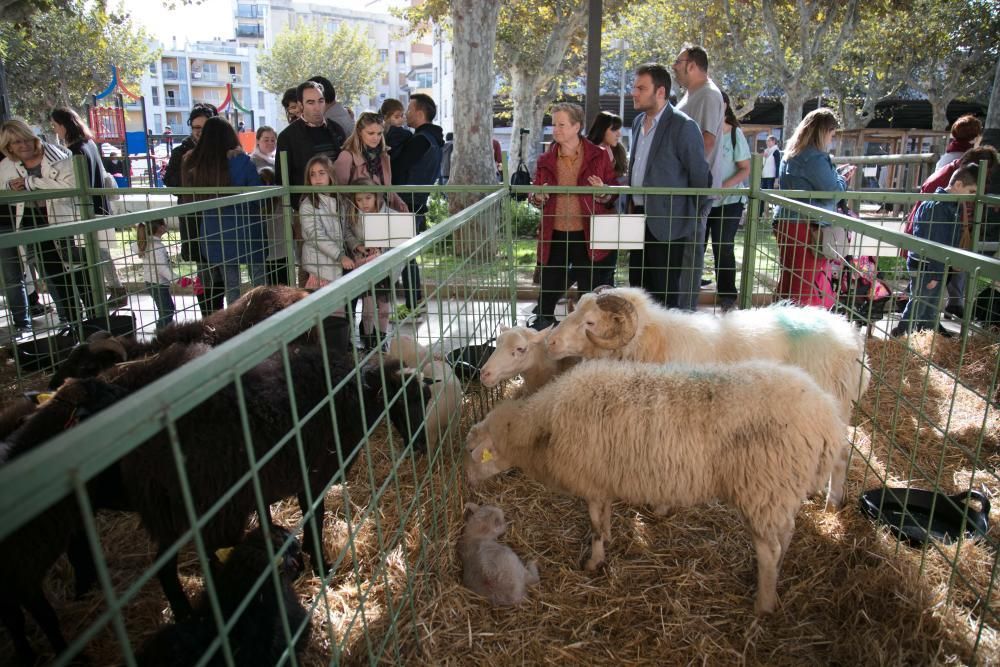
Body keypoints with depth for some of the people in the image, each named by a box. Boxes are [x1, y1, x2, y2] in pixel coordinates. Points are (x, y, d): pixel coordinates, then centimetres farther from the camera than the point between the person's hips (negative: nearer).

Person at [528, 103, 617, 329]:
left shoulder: (598, 157, 1)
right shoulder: (546, 160, 7)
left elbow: (613, 194, 5)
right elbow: (535, 195, 15)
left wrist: (603, 193, -17)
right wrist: (538, 197, -8)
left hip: (587, 236, -2)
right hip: (555, 235, 2)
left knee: (591, 290, 6)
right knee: (549, 287, 8)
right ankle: (543, 323, 26)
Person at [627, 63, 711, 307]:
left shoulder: (683, 126, -12)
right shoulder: (638, 121, 11)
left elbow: (700, 177, -9)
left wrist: (695, 225, -7)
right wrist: (631, 205, 15)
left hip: (667, 222, -7)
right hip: (639, 217, 7)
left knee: (664, 292, 1)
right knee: (638, 286, 13)